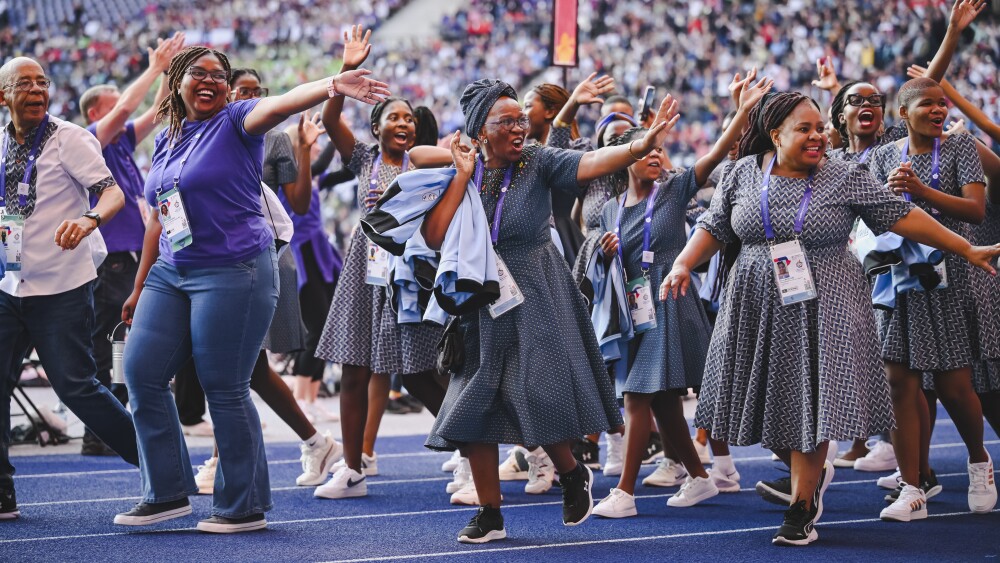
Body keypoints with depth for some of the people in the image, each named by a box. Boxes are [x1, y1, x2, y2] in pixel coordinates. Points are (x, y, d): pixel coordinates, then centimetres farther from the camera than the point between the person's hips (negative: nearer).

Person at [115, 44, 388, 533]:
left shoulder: (235, 121, -4)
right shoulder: (165, 140, 14)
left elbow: (279, 104, -26)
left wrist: (333, 84, -45)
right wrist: (140, 288, 24)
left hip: (233, 273, -7)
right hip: (171, 273, 7)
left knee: (224, 389, -4)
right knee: (141, 373, 3)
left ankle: (244, 507, 7)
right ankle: (167, 492, 16)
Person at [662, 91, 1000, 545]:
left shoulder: (847, 178, -3)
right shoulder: (745, 174, 3)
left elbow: (903, 217, -4)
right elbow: (713, 228, 9)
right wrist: (683, 265, -8)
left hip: (822, 310, -3)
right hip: (758, 310, 3)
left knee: (811, 401, -5)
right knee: (766, 399, 6)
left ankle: (801, 508, 5)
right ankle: (813, 473, 32)